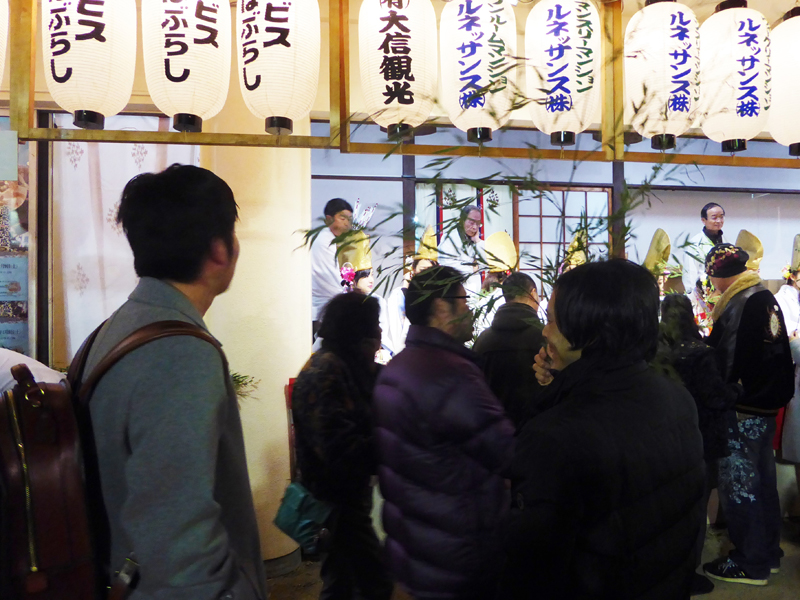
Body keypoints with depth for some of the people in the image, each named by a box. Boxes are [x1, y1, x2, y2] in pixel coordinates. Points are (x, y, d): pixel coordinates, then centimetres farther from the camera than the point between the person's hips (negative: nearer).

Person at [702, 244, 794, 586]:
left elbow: (726, 363, -20)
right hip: (766, 404, 9)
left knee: (739, 484, 2)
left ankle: (750, 564, 13)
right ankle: (768, 552, 32)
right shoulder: (766, 298, 8)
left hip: (743, 409, -9)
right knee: (762, 479, 18)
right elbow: (778, 352, 16)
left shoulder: (738, 305, -20)